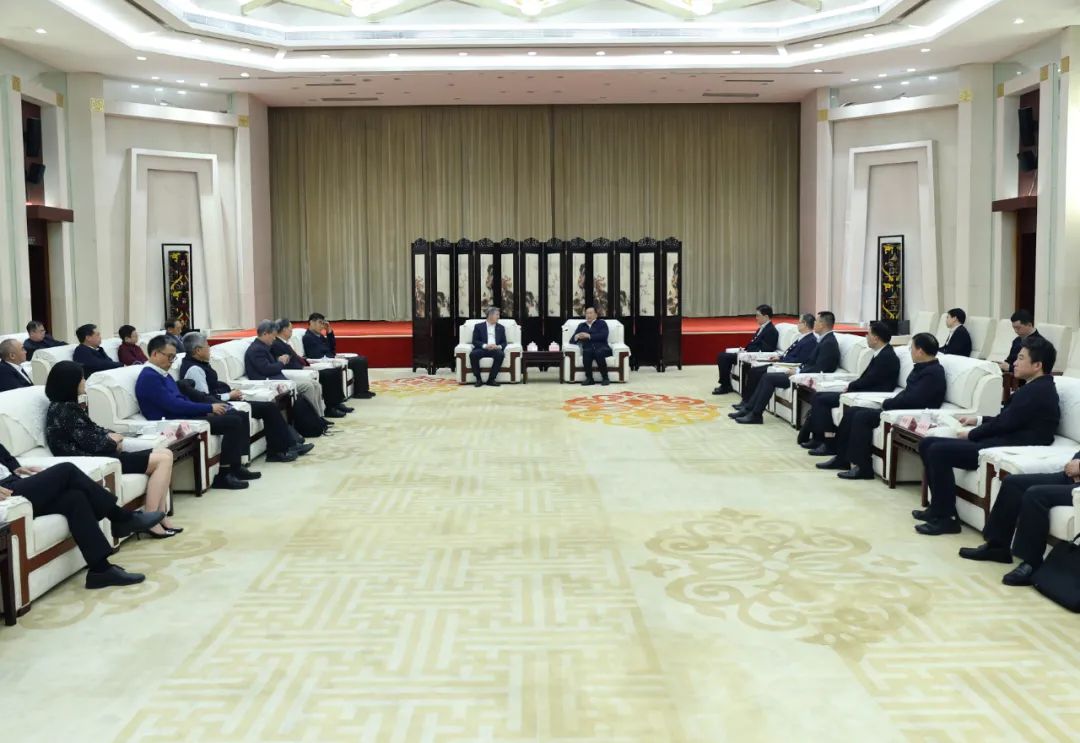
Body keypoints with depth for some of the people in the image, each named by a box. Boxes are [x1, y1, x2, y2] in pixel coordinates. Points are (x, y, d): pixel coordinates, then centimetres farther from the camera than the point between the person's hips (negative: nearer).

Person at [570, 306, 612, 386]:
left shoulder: (601, 323, 14)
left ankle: (605, 378, -26)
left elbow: (604, 336, -5)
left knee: (599, 353, -38)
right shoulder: (581, 325, 24)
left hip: (601, 348, -2)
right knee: (586, 352, -35)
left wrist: (589, 336, -14)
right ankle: (589, 378, -29)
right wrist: (576, 337, -8)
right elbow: (572, 340, 16)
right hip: (589, 349, 2)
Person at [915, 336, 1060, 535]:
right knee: (928, 443, 3)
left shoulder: (1039, 391, -14)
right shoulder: (1036, 387, 17)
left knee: (938, 451, -22)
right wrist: (978, 420, 13)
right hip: (1001, 439, 11)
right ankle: (938, 507, 8)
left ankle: (945, 517, -12)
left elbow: (1005, 423, -17)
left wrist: (971, 435, -5)